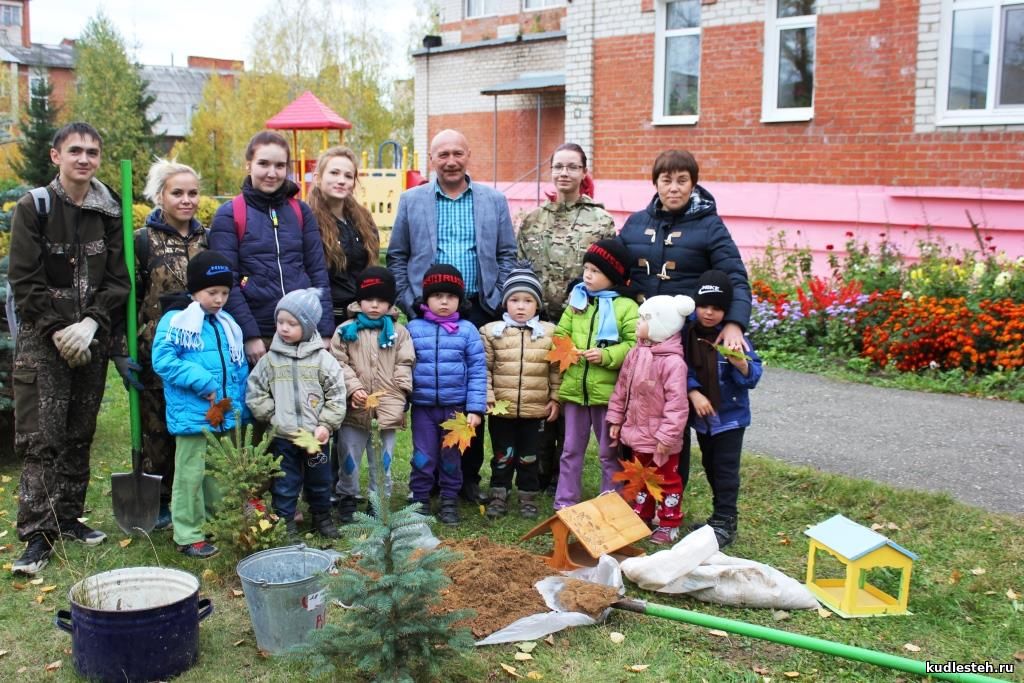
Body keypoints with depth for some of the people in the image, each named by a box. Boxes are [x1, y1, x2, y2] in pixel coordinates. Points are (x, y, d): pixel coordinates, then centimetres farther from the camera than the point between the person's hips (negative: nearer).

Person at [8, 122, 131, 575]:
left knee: (80, 436, 11)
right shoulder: (34, 207, -4)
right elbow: (25, 282, -8)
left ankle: (68, 518, 24)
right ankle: (37, 534, 0)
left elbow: (118, 280, 3)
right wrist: (58, 331, -13)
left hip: (92, 339, 4)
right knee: (40, 439, -6)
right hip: (42, 340, -4)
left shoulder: (109, 212, 5)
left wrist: (91, 323, -11)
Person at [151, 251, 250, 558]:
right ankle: (188, 535, 10)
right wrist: (202, 380, -20)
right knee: (191, 473, -1)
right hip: (193, 415, -6)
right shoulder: (175, 320, -9)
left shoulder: (228, 325, 12)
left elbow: (240, 370, 16)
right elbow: (162, 360, -17)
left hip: (227, 416, 6)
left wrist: (241, 407, 11)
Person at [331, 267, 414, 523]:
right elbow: (339, 363, -4)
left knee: (382, 460, 12)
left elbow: (404, 365, 2)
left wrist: (399, 394, -9)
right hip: (354, 409, -1)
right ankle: (347, 497, 31)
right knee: (349, 457, 12)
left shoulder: (398, 332, 3)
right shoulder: (346, 330, 0)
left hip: (387, 409, 1)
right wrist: (353, 388, -16)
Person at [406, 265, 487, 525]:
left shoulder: (467, 330, -1)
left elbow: (477, 371, -2)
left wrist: (475, 408, -7)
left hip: (456, 407, 0)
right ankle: (420, 501, 20)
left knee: (451, 458, 11)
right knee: (423, 458, 5)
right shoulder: (413, 328, 1)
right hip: (422, 406, 0)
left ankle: (449, 502, 24)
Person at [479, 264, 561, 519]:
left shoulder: (549, 333, 0)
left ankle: (528, 497, 26)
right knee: (502, 456, 11)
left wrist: (555, 399, 1)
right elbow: (484, 368, -2)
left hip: (536, 410, 1)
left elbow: (556, 369, 4)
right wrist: (487, 397, -9)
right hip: (502, 410, 0)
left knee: (529, 458, 12)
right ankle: (499, 496, 25)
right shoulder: (492, 331, -2)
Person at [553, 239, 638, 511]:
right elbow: (560, 333, 9)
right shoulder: (577, 300, 8)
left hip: (608, 392, -4)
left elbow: (635, 345, -13)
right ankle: (565, 503, 22)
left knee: (609, 453, 10)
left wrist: (607, 355, -23)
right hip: (574, 388, 4)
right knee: (571, 450, 13)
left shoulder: (626, 306, -6)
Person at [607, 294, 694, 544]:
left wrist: (667, 437, -24)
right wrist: (615, 420, 10)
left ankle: (669, 524, 21)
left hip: (661, 440, -8)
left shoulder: (673, 362, -23)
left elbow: (677, 404, -24)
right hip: (638, 434, 8)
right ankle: (641, 517, 37)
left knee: (668, 480, 9)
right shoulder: (635, 354, 1)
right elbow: (621, 389, 9)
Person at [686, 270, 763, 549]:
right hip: (702, 416, 5)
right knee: (710, 466, 17)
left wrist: (741, 365, -36)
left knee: (726, 468, -1)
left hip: (730, 415, -5)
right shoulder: (689, 334, -5)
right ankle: (720, 514, 31)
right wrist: (694, 392, -19)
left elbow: (753, 376, -16)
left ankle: (725, 523, 6)